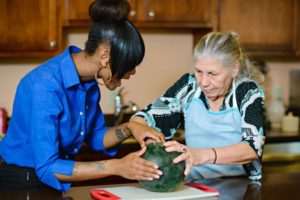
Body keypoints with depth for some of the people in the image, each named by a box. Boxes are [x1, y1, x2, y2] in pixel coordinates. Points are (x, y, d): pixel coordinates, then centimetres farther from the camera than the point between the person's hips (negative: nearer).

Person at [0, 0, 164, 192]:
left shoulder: (88, 80, -4)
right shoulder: (45, 85, -24)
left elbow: (95, 137, 7)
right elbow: (47, 167, -27)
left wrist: (129, 128, -10)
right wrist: (117, 167, -28)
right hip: (22, 184, -6)